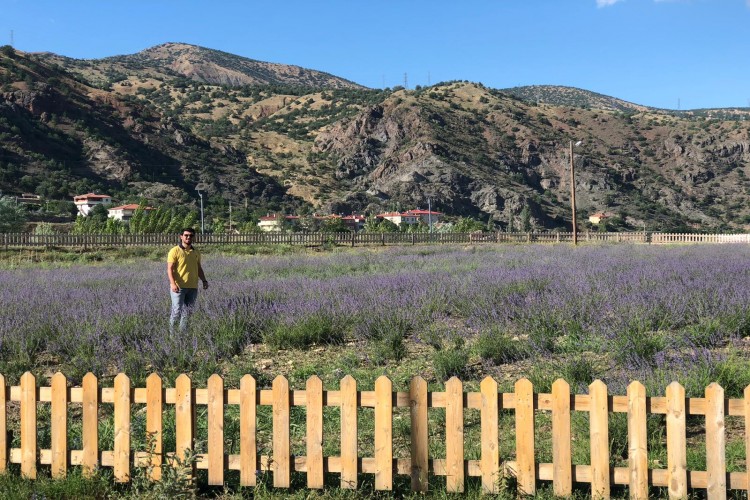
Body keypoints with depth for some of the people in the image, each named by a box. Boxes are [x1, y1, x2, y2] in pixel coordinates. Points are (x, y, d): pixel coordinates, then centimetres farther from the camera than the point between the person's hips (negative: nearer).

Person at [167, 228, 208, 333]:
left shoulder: (196, 252, 13)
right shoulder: (175, 251, -5)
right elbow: (170, 269, -10)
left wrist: (204, 280, 8)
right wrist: (172, 283, -23)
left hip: (193, 287, 5)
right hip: (178, 287, -5)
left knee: (187, 312, 8)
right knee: (177, 310, -6)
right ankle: (171, 330, 9)